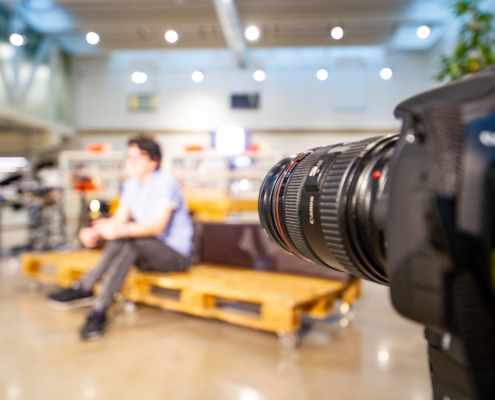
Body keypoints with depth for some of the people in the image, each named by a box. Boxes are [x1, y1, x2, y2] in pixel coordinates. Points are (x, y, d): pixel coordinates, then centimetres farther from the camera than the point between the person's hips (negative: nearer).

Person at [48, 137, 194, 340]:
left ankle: (84, 289, -25)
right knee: (127, 244, -26)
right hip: (145, 253, 6)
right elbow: (118, 219, -2)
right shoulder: (131, 185, 6)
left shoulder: (166, 183, -16)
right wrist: (95, 233, -22)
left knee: (127, 239, -30)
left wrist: (122, 230, -43)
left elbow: (158, 225, -28)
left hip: (175, 253, -6)